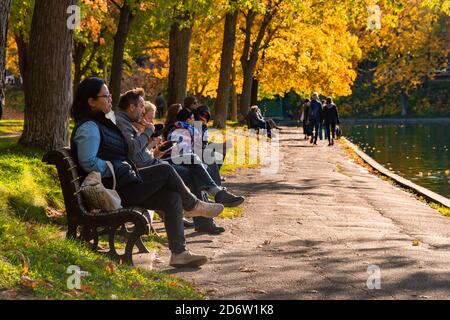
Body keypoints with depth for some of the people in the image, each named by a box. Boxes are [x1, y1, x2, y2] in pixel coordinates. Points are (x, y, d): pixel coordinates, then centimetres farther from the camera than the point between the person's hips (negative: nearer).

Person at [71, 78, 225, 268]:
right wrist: (116, 167, -16)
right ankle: (193, 206, 12)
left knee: (172, 198, -2)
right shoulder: (88, 128, -14)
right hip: (115, 189, -10)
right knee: (165, 170, -11)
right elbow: (88, 163, -24)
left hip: (124, 183, 10)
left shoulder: (101, 123, 19)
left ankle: (179, 253, -1)